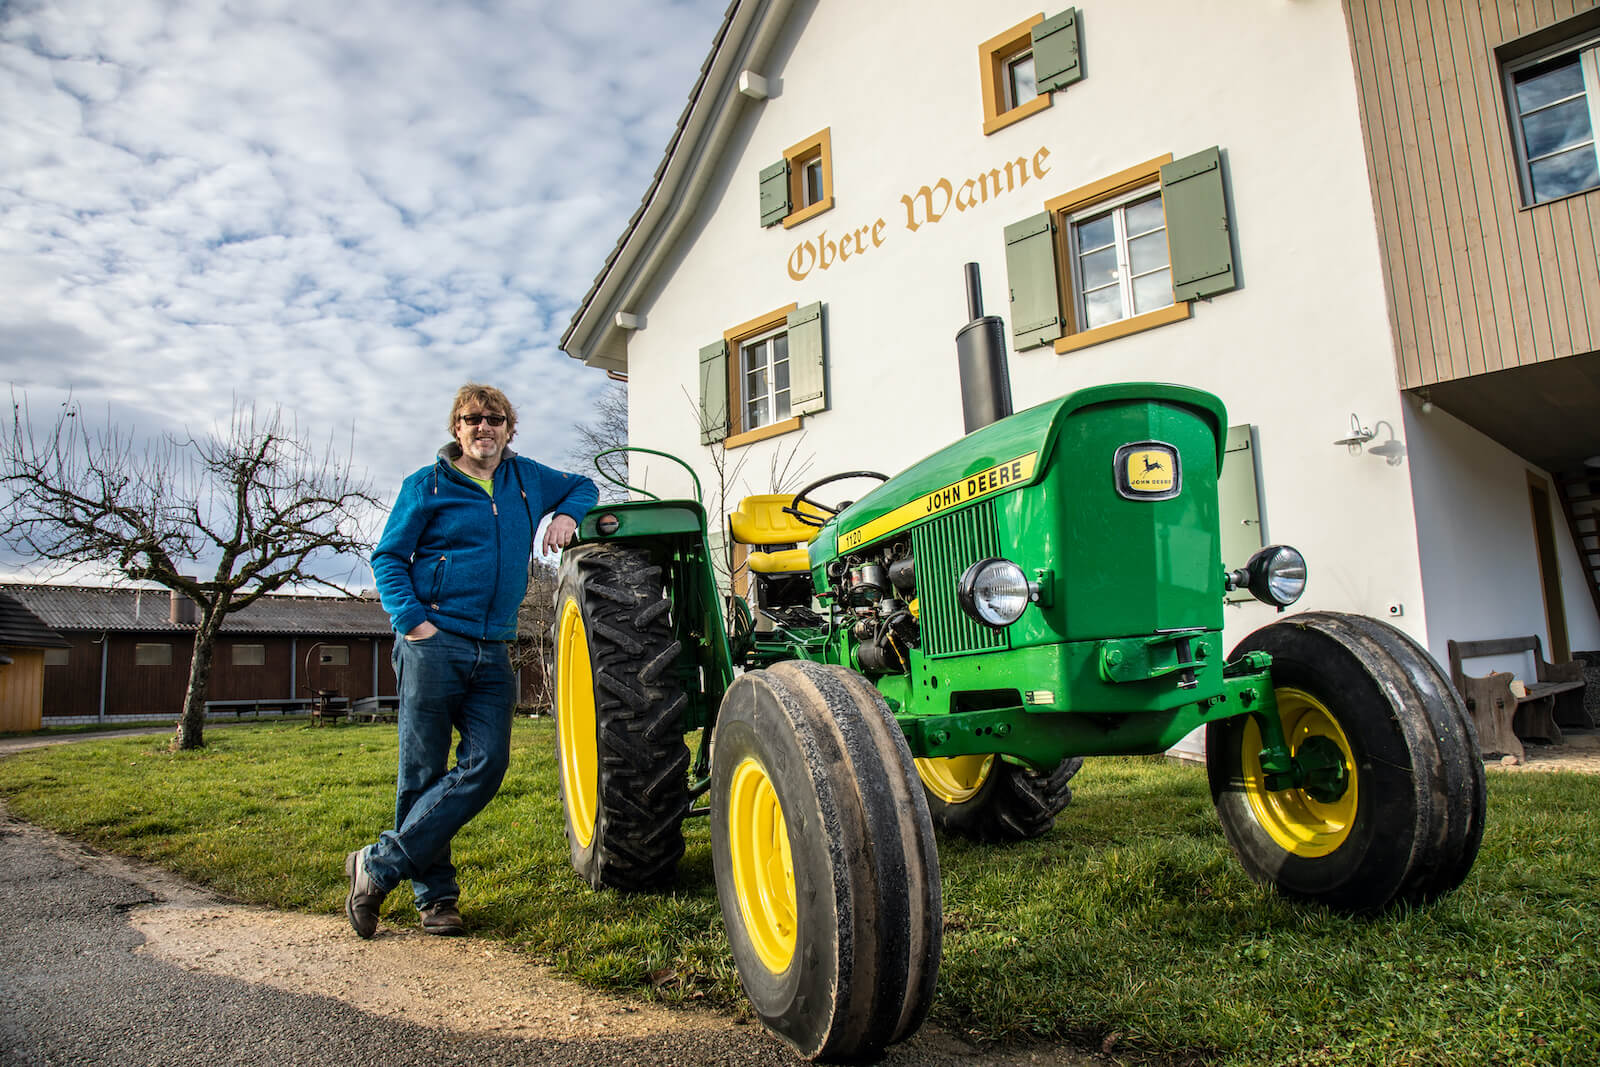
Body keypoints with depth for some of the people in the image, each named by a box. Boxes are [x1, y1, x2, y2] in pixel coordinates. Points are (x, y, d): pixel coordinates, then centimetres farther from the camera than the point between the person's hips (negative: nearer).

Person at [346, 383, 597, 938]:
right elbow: (387, 557, 4)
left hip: (493, 653, 4)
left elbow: (583, 486, 31)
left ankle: (380, 865, 2)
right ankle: (434, 894, 14)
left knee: (486, 765, -8)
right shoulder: (427, 484, 4)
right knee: (423, 773, 0)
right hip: (432, 646, -4)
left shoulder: (526, 478, 15)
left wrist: (566, 514, 8)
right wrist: (412, 619, -11)